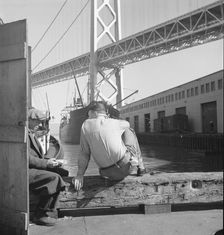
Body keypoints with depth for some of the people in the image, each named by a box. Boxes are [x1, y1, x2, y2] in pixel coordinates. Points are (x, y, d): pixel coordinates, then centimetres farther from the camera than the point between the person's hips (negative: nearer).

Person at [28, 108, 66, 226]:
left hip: (30, 169, 10)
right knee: (54, 178, -24)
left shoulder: (31, 134, 21)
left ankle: (41, 213, -1)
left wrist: (48, 162, 7)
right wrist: (46, 163, -19)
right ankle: (39, 215, -14)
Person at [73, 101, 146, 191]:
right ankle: (140, 166, 27)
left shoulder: (86, 125, 0)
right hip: (127, 164, -2)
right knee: (129, 130, 24)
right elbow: (127, 124, 23)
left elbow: (84, 153, -2)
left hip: (109, 173, 2)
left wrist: (80, 175, 3)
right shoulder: (114, 122, -1)